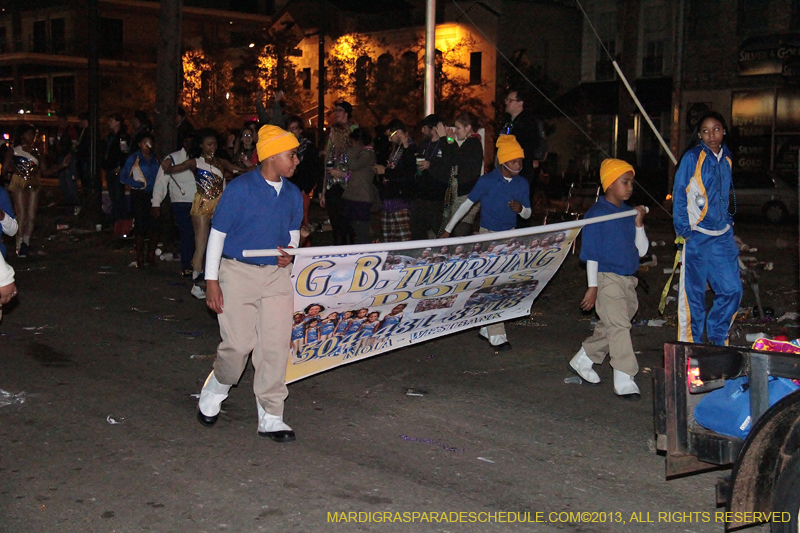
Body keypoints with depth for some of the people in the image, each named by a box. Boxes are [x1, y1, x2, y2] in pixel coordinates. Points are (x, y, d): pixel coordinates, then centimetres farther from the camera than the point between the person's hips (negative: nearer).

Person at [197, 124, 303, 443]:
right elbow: (217, 233, -6)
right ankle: (213, 392, 27)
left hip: (277, 274, 5)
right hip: (239, 273, -4)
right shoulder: (240, 189, -9)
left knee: (276, 346, -1)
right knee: (238, 344, -5)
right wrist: (212, 281, -8)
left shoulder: (293, 195, 7)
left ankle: (270, 418, 9)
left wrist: (290, 252, -1)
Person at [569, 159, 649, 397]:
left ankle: (582, 360, 33)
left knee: (610, 327, 14)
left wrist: (639, 224, -2)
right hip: (607, 278, -7)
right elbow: (591, 253, -7)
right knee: (619, 325, -14)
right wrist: (592, 286, -10)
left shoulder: (629, 212, 12)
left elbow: (641, 250, 13)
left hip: (628, 279, 7)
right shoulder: (596, 213, -7)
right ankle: (624, 381, -12)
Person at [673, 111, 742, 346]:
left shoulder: (726, 159, 12)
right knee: (694, 293, 0)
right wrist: (684, 230, -9)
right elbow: (679, 195, -5)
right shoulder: (692, 158, -6)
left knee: (732, 289, 4)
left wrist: (729, 223, 13)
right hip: (697, 236, -6)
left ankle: (716, 337, 22)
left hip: (723, 236, 6)